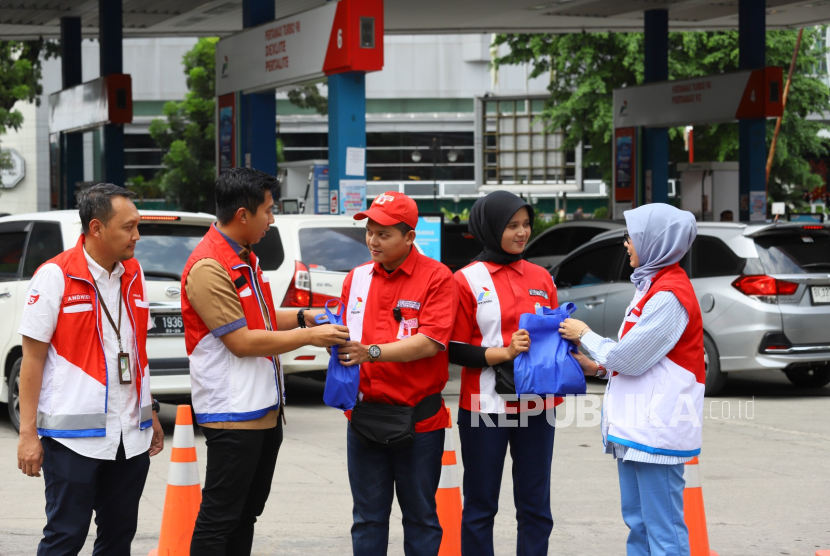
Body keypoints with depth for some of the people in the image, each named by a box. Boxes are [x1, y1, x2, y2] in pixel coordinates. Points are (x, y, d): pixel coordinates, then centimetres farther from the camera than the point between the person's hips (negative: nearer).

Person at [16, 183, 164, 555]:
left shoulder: (133, 275, 10)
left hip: (130, 435, 6)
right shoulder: (56, 276, -9)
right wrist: (28, 434, -11)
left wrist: (150, 413, 19)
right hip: (74, 436, -6)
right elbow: (33, 358, -8)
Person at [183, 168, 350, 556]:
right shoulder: (208, 268, -19)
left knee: (247, 512, 15)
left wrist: (305, 318, 6)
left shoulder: (245, 258, 12)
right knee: (219, 518, -5)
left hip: (264, 410, 10)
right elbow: (242, 341, -21)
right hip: (232, 414, -10)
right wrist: (309, 337, -16)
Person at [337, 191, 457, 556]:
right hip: (364, 413, 4)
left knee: (420, 517, 7)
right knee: (368, 518, 10)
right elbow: (346, 337, 13)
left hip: (417, 418, -4)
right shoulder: (357, 278, 10)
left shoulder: (436, 277, -7)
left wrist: (373, 352, -25)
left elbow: (430, 343, -17)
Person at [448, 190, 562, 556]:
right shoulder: (467, 280, -2)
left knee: (535, 505, 6)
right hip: (486, 403, -4)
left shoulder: (540, 278, 11)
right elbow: (454, 349, -5)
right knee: (480, 505, 4)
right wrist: (503, 353, -17)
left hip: (536, 404, 4)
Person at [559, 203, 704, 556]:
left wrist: (585, 336, -2)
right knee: (638, 523, 15)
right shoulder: (653, 285, 16)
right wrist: (599, 367, 8)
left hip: (657, 430, -11)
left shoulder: (669, 295, -16)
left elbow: (630, 358, -16)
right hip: (634, 427, 11)